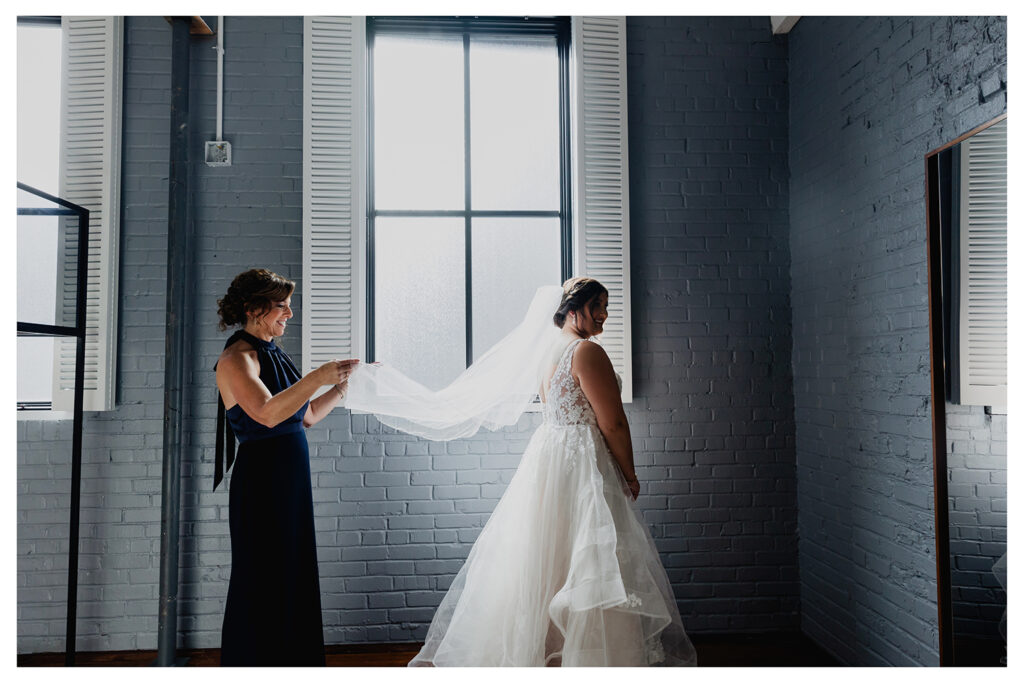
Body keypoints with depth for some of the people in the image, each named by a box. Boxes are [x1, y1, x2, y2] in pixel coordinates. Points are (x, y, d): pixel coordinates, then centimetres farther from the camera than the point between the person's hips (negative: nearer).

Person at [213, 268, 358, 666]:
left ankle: (289, 664, 25)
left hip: (291, 483, 9)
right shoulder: (236, 358, -11)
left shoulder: (272, 355, 15)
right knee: (263, 585, 1)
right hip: (261, 484, -8)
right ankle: (253, 665, 15)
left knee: (292, 581, 14)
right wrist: (318, 377, -30)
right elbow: (267, 413, -27)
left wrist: (343, 385, 13)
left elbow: (306, 417, 19)